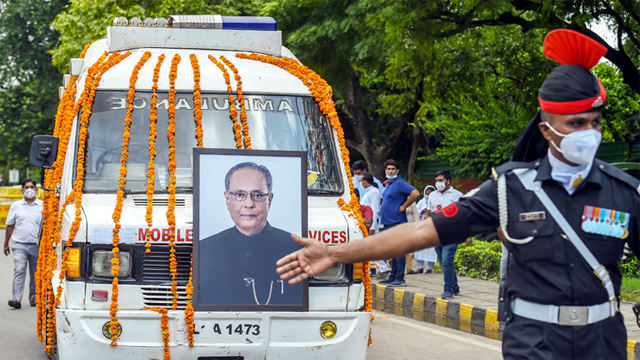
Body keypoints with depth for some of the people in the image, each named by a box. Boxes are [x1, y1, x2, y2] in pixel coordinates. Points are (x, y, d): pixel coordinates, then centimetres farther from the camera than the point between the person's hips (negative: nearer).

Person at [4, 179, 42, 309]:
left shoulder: (43, 206, 6)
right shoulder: (16, 206, 9)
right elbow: (10, 225, 14)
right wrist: (6, 243, 12)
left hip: (37, 245, 1)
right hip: (20, 244, -1)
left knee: (36, 273, 7)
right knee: (19, 270, -13)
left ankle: (34, 298, 18)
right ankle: (17, 299, -19)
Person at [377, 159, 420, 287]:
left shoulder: (400, 183, -10)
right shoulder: (388, 184, 18)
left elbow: (416, 193, -23)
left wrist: (403, 207, -16)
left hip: (396, 222, -10)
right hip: (387, 222, 10)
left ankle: (400, 279, -9)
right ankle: (392, 277, 17)